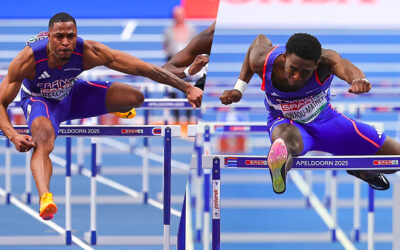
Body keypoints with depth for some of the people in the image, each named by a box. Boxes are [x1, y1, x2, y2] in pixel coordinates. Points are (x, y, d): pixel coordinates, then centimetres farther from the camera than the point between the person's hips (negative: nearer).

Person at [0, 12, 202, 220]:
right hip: (39, 99, -3)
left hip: (71, 94, 3)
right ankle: (45, 198, -58)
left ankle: (116, 109, 28)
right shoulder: (28, 60, -36)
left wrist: (187, 88, -29)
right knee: (43, 139, -37)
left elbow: (145, 69, -28)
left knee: (134, 98, -10)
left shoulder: (90, 52, -32)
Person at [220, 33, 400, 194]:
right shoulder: (262, 61, -26)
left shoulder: (325, 60, -32)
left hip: (324, 119, 2)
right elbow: (261, 39, -1)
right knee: (289, 137, -45)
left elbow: (343, 66, -57)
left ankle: (361, 169, 34)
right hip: (286, 122, -2)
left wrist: (358, 80, -82)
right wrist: (239, 88, 1)